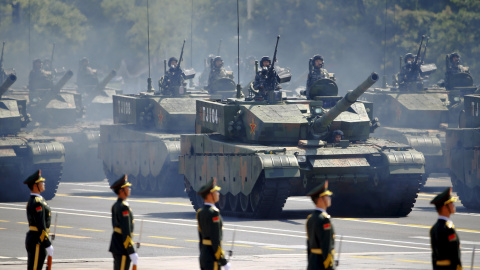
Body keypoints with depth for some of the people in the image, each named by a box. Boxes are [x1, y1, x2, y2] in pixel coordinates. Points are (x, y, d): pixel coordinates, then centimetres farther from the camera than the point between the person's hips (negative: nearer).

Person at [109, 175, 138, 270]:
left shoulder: (116, 206, 13)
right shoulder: (123, 207, -18)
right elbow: (126, 231, -22)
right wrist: (132, 253, -21)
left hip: (116, 244, 10)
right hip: (122, 248, -10)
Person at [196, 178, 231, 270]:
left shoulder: (200, 212, 10)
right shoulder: (213, 213, -18)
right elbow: (216, 239, -21)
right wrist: (223, 262, -17)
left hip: (204, 255, 9)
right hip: (212, 258, -9)